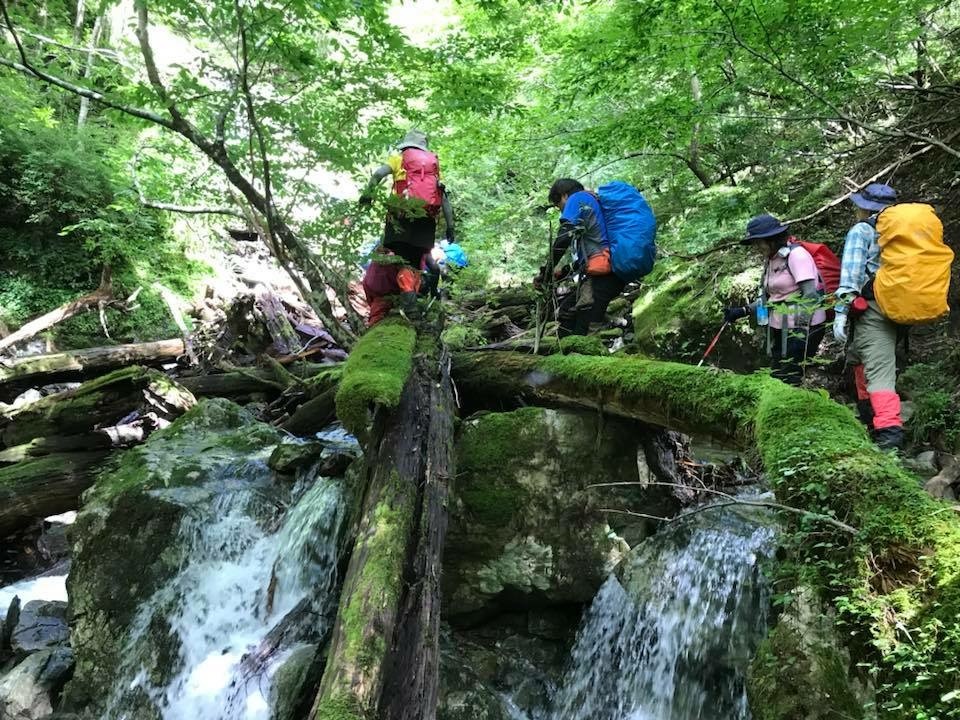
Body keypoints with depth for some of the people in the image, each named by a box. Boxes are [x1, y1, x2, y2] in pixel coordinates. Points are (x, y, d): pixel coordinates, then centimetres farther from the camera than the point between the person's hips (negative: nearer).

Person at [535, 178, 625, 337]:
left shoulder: (578, 198, 2)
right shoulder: (595, 203, 31)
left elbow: (563, 238, -11)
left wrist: (545, 273, -4)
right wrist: (565, 270, 30)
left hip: (602, 275, -10)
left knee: (583, 333, -16)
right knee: (567, 309, 24)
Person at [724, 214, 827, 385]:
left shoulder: (796, 254, -12)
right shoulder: (770, 260, 13)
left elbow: (811, 295, -19)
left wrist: (801, 331, -25)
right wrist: (743, 311, 9)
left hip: (804, 326, -8)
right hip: (779, 328, 8)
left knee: (789, 380, -12)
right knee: (777, 377, 7)